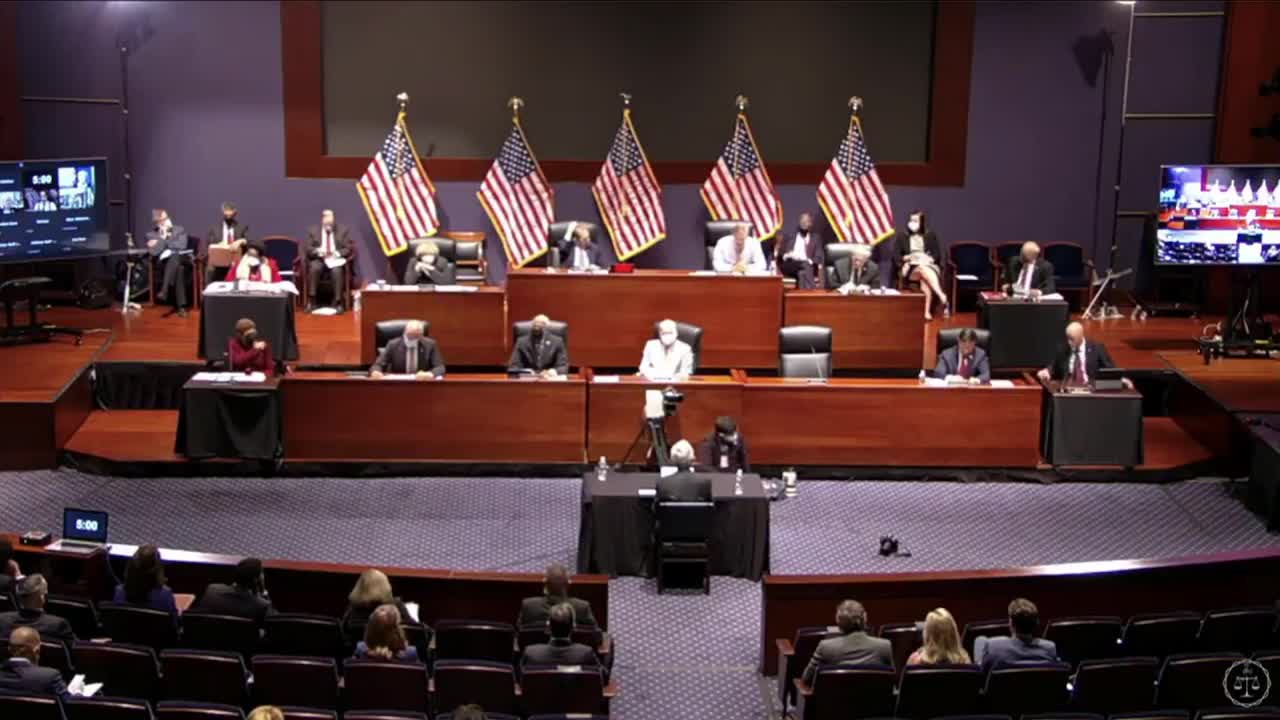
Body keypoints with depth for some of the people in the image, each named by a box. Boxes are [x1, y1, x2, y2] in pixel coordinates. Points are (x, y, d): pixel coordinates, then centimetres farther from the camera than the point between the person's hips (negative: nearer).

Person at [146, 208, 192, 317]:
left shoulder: (180, 230, 14)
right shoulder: (151, 234, 15)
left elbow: (182, 245, -5)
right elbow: (155, 251, -1)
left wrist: (161, 242, -1)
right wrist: (163, 236, -5)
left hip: (179, 259, 0)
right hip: (163, 263, 0)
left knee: (174, 257, -38)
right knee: (177, 270, -35)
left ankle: (163, 291, -43)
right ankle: (181, 306, -41)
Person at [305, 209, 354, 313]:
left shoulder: (343, 230, 5)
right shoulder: (313, 230, 6)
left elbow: (348, 248, 0)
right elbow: (308, 249, 2)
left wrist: (337, 253, -18)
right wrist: (318, 251, -19)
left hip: (336, 259, -1)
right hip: (319, 259, 1)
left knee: (337, 271, -35)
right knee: (314, 268, -33)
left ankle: (338, 302, -29)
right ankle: (311, 301, -27)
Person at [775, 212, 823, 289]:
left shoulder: (816, 238, 24)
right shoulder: (790, 237, 25)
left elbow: (818, 257, 11)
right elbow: (780, 253, 15)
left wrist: (810, 262, -12)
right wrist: (786, 256, -10)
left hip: (808, 266, 1)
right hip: (789, 266, 0)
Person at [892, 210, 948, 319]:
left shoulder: (931, 235, 14)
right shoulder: (902, 236, 12)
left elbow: (937, 254, 8)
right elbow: (896, 256, 7)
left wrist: (929, 259, -12)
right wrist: (907, 257, -11)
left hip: (929, 266, 1)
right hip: (909, 268, -1)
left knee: (925, 280, -37)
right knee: (923, 270, -37)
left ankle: (927, 311, -46)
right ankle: (942, 297, -51)